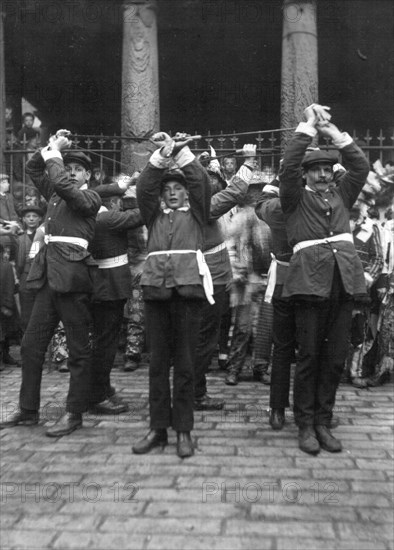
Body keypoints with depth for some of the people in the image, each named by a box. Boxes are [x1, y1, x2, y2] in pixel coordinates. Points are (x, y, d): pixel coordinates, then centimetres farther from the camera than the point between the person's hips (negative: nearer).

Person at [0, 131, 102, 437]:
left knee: (79, 349, 0)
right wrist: (52, 148, 14)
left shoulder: (91, 198, 0)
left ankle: (75, 414, 9)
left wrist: (54, 153, -4)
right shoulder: (56, 194, 19)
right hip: (48, 276, 7)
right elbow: (33, 169, 27)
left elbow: (63, 184, -18)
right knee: (31, 345, 9)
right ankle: (28, 410, 21)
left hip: (72, 277, -7)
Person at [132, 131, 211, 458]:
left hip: (188, 285, -2)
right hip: (155, 286, 2)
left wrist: (182, 151, 1)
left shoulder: (195, 212, 17)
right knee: (157, 361, 5)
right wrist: (162, 154, -3)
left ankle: (184, 430, 9)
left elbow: (202, 182, 4)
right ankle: (158, 428, 14)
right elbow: (144, 187, 7)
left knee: (185, 362, 1)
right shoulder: (154, 214, 21)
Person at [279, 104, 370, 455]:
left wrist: (333, 132, 8)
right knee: (309, 355, 1)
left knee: (336, 357, 7)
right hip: (311, 280, -4)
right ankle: (305, 425, 14)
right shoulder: (295, 198, 9)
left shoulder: (341, 195, 20)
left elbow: (361, 166, 11)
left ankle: (324, 422, 19)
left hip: (346, 279, 4)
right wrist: (309, 126, 0)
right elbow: (288, 166, -5)